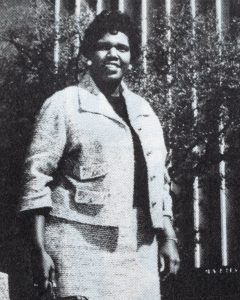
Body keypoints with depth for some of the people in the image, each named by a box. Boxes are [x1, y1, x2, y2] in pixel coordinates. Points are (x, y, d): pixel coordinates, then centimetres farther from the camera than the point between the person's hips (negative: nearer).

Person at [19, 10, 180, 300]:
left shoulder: (143, 111, 19)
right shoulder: (64, 104, 1)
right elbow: (36, 178, -4)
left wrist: (167, 238, 14)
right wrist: (39, 250, -11)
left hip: (140, 250, 5)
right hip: (81, 245, -5)